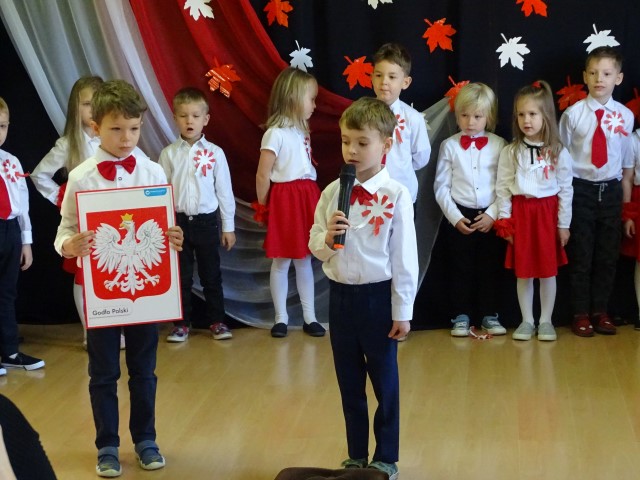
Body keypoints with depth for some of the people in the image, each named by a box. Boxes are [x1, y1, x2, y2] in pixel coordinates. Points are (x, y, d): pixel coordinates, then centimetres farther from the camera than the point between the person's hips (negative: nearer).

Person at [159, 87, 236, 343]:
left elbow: (224, 190, 1)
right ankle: (181, 323, 18)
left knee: (211, 274, 9)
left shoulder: (215, 153, -3)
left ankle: (216, 320, 20)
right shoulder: (168, 154, 0)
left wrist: (228, 226, 3)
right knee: (181, 276, 8)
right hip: (178, 221, 1)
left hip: (207, 221, -1)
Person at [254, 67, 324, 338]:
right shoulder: (275, 134, -13)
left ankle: (309, 317, 16)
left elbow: (307, 168, 12)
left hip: (307, 198, 7)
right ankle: (281, 318, 13)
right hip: (284, 200, -7)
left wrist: (311, 200, 7)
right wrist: (263, 209, -5)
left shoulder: (302, 131, 12)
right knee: (281, 261, 4)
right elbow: (263, 176, -12)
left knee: (304, 260, 11)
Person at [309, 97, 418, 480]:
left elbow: (405, 257, -11)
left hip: (378, 296, -4)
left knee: (385, 382, 10)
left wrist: (402, 311, -9)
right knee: (349, 382, 16)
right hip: (340, 295, 5)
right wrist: (327, 239, -18)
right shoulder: (332, 193, 0)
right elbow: (314, 247, 6)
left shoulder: (396, 195, -14)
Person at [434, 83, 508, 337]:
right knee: (460, 268, 7)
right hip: (459, 216, 0)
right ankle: (461, 316, 19)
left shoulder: (499, 145, -1)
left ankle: (489, 315, 21)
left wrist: (492, 214, -10)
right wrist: (455, 217, -8)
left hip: (490, 217, 0)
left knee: (489, 268, 9)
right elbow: (441, 186, -1)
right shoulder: (449, 146, -1)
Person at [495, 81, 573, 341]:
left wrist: (564, 224, 0)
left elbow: (566, 189, 0)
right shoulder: (510, 152, -1)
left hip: (547, 213, 0)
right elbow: (502, 188, 1)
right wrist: (505, 221, -3)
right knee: (523, 271, 7)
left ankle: (545, 320, 18)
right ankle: (527, 320, 18)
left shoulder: (558, 152, -3)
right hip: (520, 213, 1)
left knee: (548, 270, 6)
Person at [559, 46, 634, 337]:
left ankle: (599, 312, 23)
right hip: (580, 189, -2)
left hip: (611, 190, 3)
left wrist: (627, 198, 10)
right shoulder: (573, 114, -9)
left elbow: (627, 160, 8)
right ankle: (580, 314, 17)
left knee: (608, 255, 10)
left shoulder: (625, 116, -1)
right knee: (580, 255, 5)